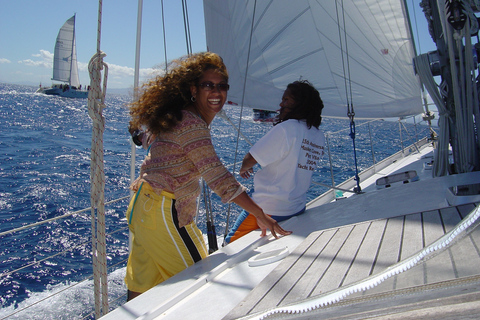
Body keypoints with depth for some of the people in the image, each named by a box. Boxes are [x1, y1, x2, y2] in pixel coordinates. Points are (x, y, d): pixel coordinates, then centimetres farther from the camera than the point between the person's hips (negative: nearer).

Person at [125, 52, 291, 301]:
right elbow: (217, 177, -26)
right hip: (164, 213, -10)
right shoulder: (193, 125, -20)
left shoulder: (179, 117, 11)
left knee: (143, 283, 18)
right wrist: (261, 216, -26)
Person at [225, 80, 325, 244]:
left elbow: (250, 160, -15)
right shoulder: (320, 137, 4)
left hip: (269, 210, -8)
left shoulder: (286, 128, -19)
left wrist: (243, 169, 6)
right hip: (298, 209, 8)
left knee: (231, 242, 5)